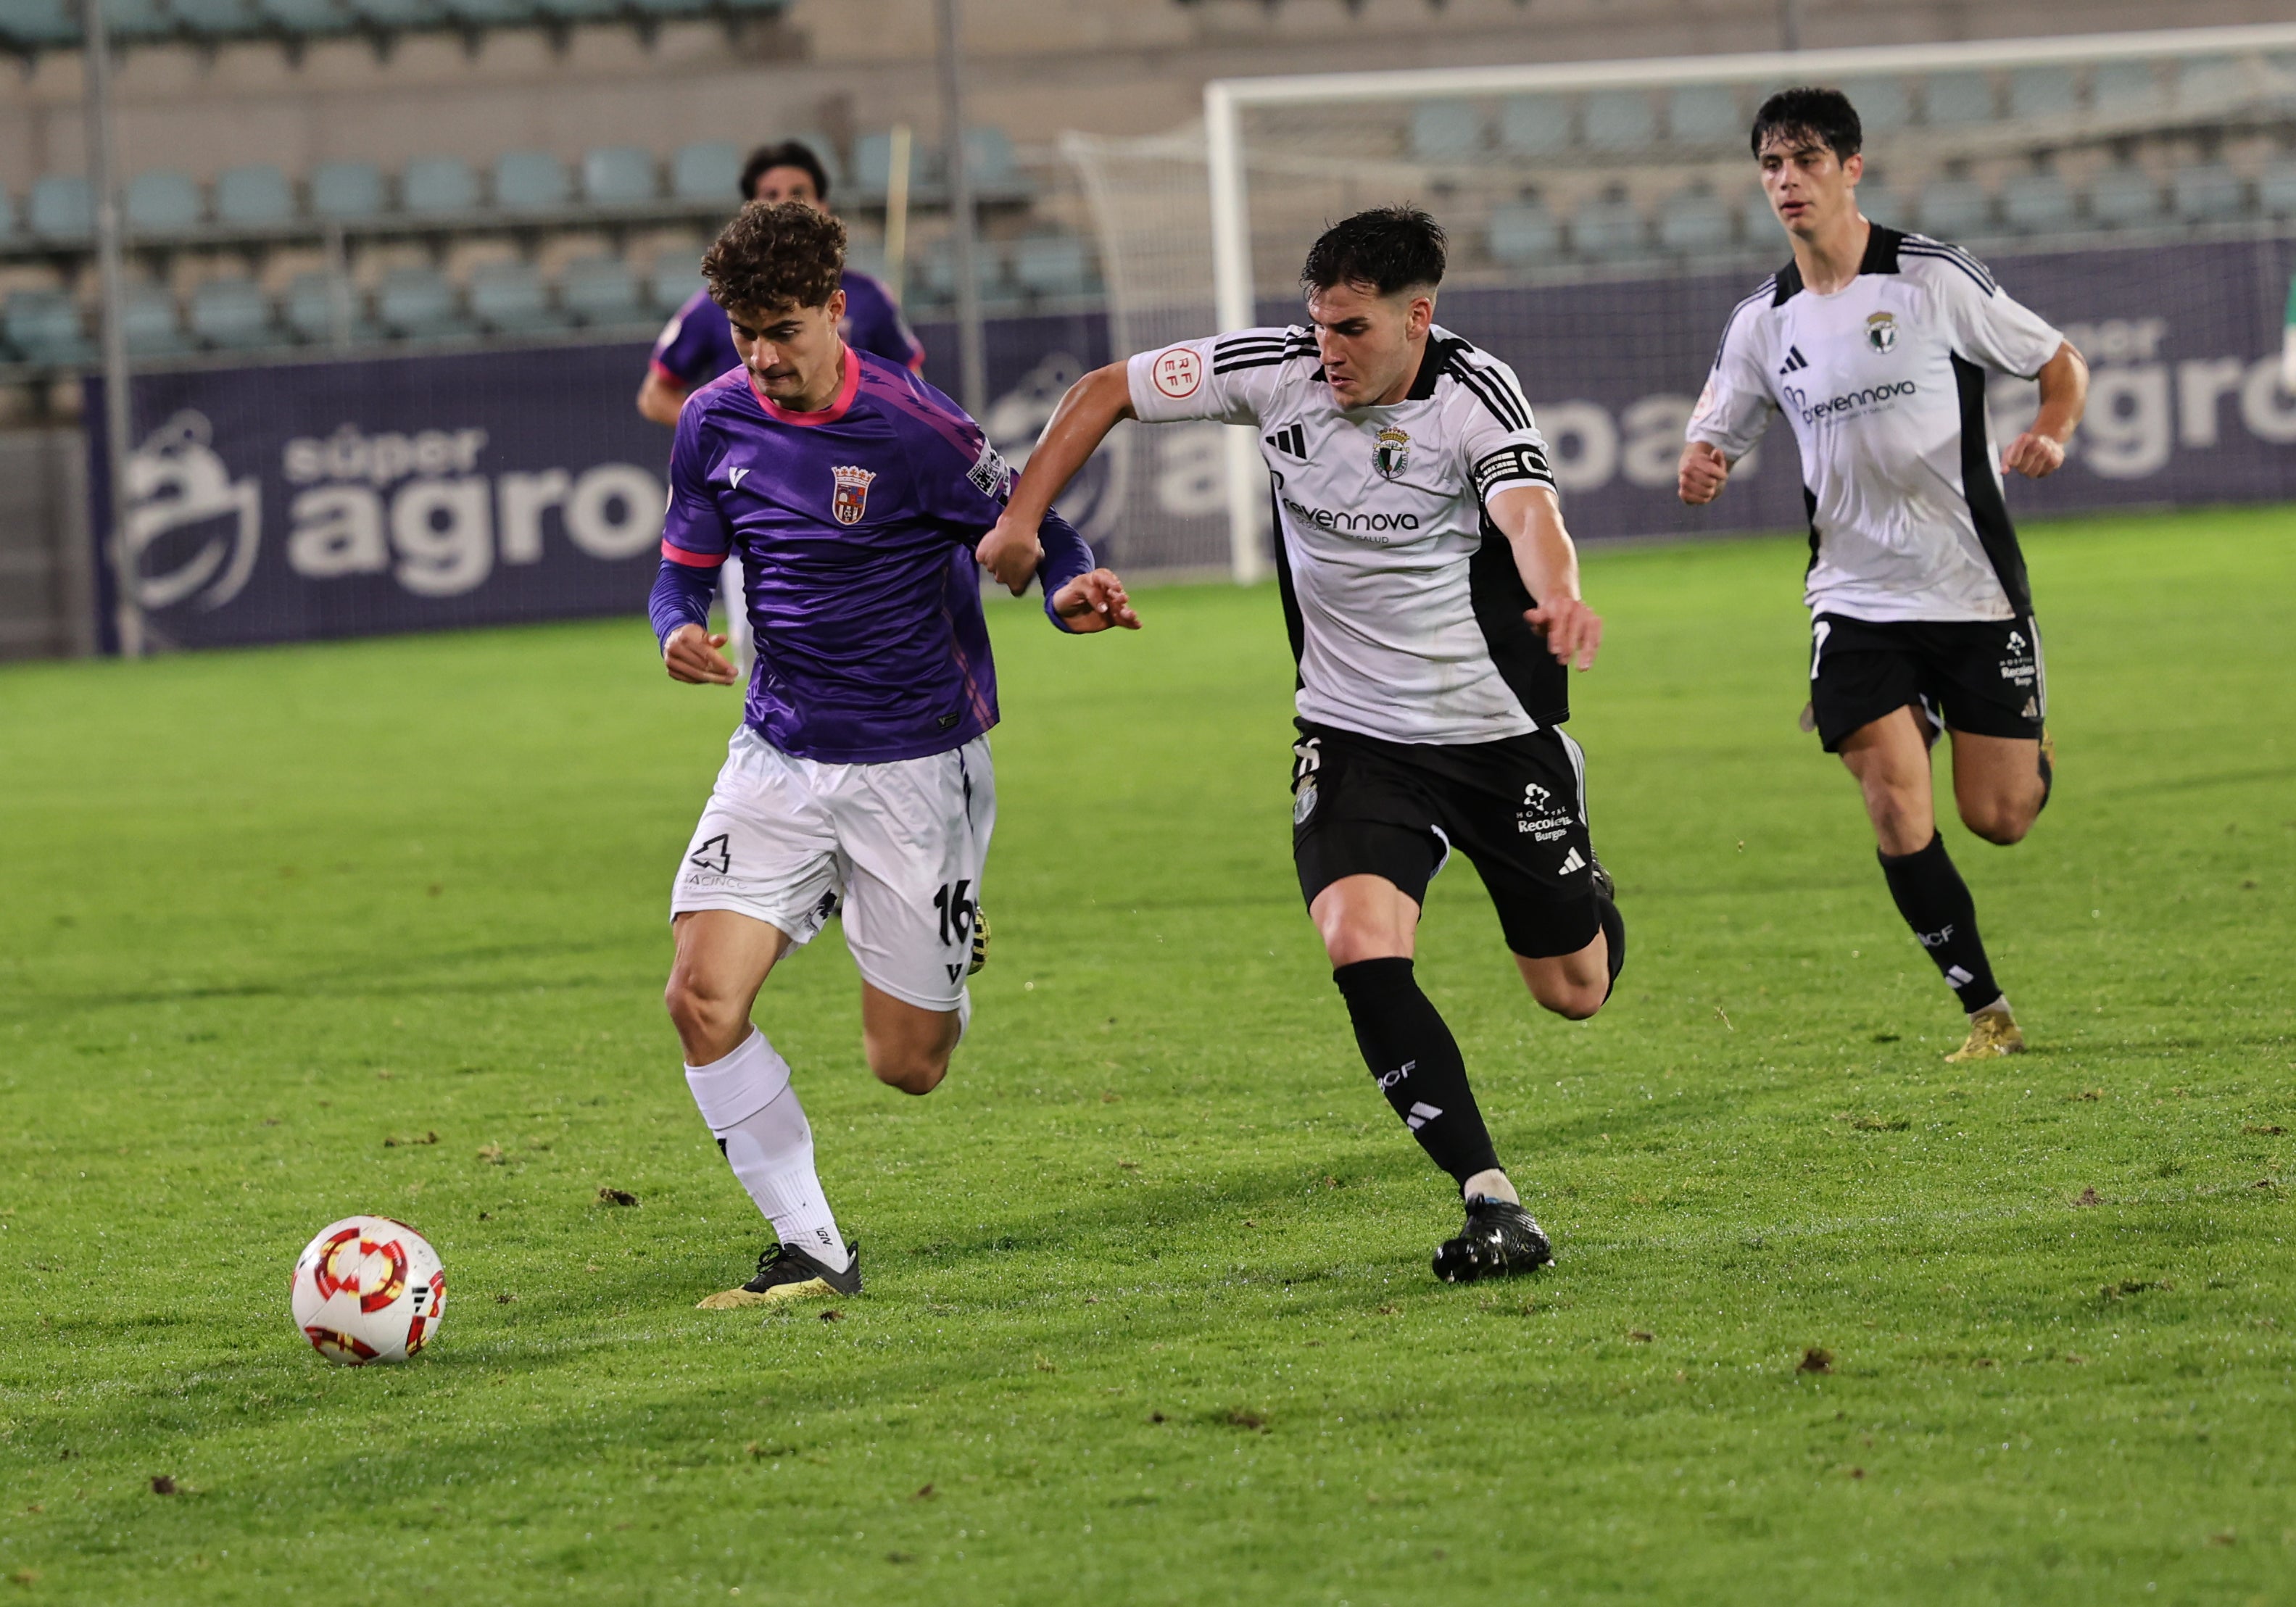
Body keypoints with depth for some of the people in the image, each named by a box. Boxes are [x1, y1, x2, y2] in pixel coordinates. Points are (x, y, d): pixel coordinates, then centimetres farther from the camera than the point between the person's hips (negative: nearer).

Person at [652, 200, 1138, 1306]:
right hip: (778, 757, 4)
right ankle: (812, 1251, -3)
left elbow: (1033, 535, -6)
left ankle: (946, 955, 38)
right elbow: (685, 566, 10)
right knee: (702, 997, -16)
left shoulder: (911, 428, -16)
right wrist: (677, 632, -13)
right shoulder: (716, 423, -1)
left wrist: (1069, 592, -29)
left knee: (907, 1066, 0)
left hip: (915, 766, -4)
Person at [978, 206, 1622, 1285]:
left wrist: (1560, 599, -59)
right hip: (1354, 738, 1)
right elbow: (1105, 392, 2)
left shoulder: (1476, 395, -18)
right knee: (1362, 950, -25)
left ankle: (1587, 902, 51)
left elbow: (1530, 518, -37)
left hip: (1500, 731, -1)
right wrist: (1020, 521, -6)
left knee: (1574, 991, 11)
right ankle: (1491, 1206, -23)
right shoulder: (1274, 370, -11)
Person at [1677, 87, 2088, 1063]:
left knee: (1997, 818, 0)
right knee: (1900, 820, -10)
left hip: (1974, 588, -2)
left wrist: (2050, 435, -20)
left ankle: (2025, 749, 37)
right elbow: (1713, 436, 13)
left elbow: (2061, 365, 1)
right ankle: (1987, 1011, 5)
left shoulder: (1933, 278, -8)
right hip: (1856, 600, 2)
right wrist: (1701, 469, -12)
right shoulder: (1763, 323, 3)